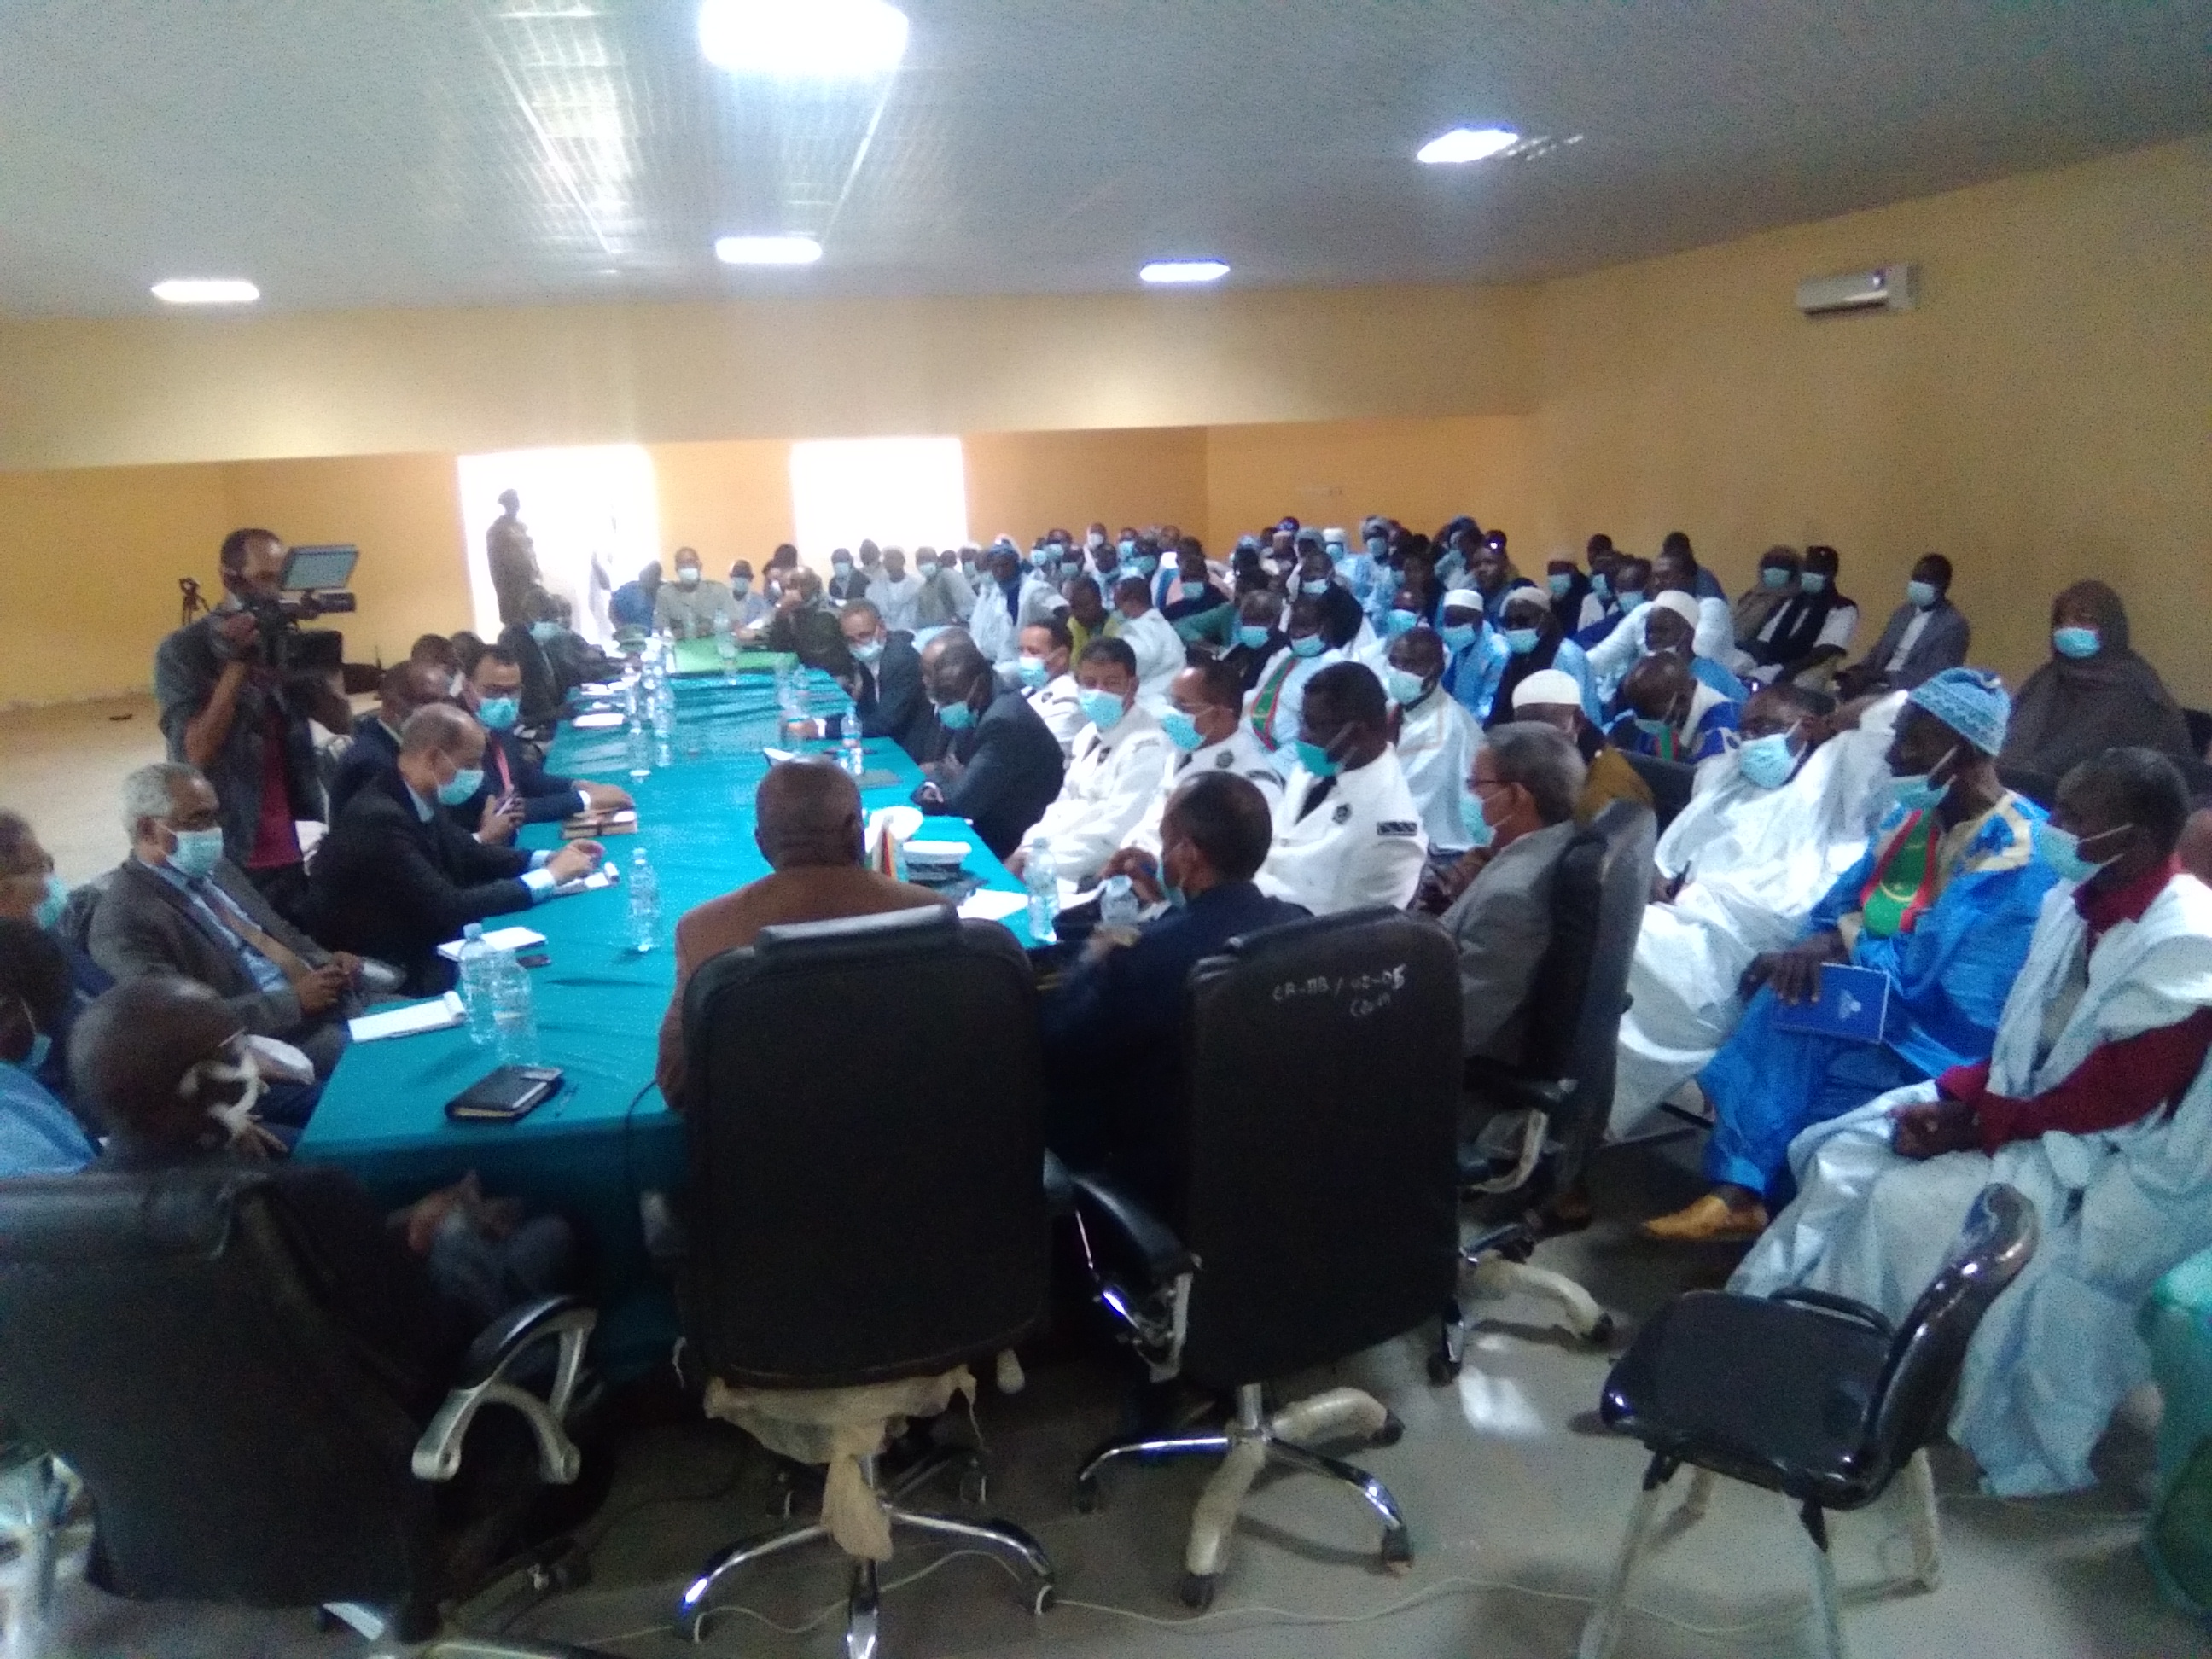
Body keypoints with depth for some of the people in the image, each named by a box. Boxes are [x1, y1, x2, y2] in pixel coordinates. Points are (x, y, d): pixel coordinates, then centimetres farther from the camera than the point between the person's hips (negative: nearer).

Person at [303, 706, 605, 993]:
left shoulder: (418, 801, 0)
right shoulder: (379, 819, -26)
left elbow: (471, 857, 13)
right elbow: (452, 907, -27)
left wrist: (548, 859, -2)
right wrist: (549, 877, -20)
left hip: (416, 955, 8)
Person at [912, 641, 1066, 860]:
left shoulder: (1003, 722, -25)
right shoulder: (976, 710, 3)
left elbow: (962, 801, -25)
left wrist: (937, 774, -5)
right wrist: (932, 787, -9)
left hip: (1015, 844, -8)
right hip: (994, 827, 8)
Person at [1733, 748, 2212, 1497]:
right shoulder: (2074, 901, 3)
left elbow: (2110, 1096, -22)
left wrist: (1978, 1126, -17)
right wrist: (1955, 1097, -6)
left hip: (2110, 1168, -8)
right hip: (2021, 1116, 8)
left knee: (1902, 1205, -22)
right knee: (1842, 1157, -5)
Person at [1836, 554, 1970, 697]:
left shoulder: (1954, 624, -6)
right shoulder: (1903, 612, 17)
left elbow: (1935, 674, -15)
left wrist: (1887, 678, -22)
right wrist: (1859, 672, -5)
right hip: (1879, 685, 7)